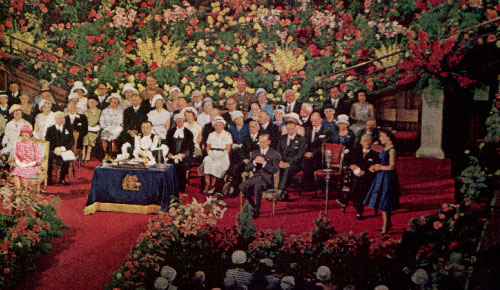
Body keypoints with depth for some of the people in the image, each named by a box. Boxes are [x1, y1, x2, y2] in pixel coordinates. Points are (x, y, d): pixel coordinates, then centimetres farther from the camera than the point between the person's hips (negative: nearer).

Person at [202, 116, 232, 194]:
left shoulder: (227, 134, 10)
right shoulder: (211, 134, 24)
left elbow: (228, 148, 2)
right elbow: (208, 147, 20)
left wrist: (220, 155, -10)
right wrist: (209, 153, -1)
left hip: (222, 156, -3)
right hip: (212, 155, 3)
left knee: (216, 164, -35)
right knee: (207, 161, -32)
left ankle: (212, 185, -28)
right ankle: (207, 185, -35)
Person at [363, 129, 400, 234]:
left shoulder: (392, 150, -15)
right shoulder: (385, 148, 13)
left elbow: (391, 166, -18)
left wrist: (379, 168, -6)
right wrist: (375, 167, 3)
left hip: (388, 177, -9)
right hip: (381, 176, 9)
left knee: (383, 202, -7)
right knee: (384, 202, 12)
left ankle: (385, 225, -1)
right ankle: (388, 223, 21)